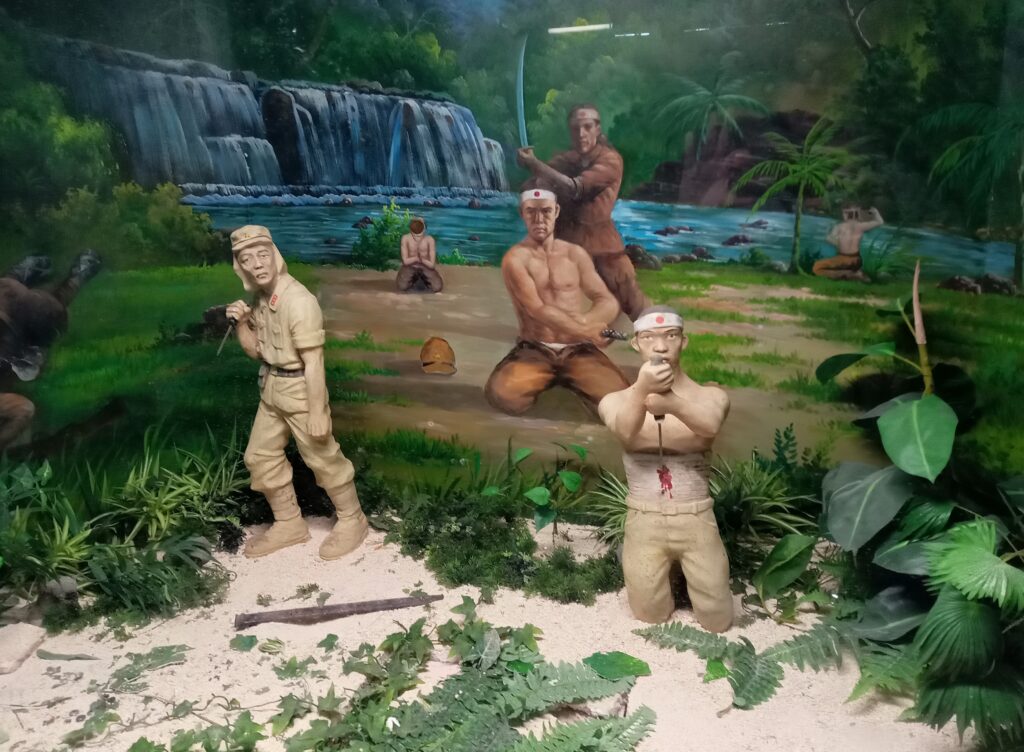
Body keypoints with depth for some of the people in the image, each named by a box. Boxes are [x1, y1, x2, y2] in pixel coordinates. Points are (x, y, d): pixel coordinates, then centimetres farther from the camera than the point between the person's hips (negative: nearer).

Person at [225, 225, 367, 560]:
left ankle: (351, 522, 24)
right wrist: (241, 322, -6)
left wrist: (318, 412, -22)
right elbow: (256, 351, 12)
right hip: (271, 388, 9)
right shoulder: (261, 298, 3)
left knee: (323, 459, 4)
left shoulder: (299, 301, -24)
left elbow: (313, 362, -23)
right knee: (260, 457, 15)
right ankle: (289, 525, 30)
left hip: (299, 389, -9)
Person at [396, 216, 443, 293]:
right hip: (410, 267, 0)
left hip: (426, 267, 0)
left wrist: (420, 258, -13)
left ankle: (424, 279, 13)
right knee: (402, 287, -26)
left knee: (438, 287, -23)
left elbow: (432, 264, -19)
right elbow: (405, 261, -19)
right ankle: (414, 278, 11)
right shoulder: (405, 238, -18)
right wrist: (418, 257, -14)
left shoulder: (430, 240, -19)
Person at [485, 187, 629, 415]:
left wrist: (584, 321, -17)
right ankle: (543, 381, 2)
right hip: (534, 350, -2)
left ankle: (571, 379, 8)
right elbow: (537, 310, -15)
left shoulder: (575, 254, 10)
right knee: (502, 394, -32)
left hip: (578, 349, 2)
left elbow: (608, 303, 6)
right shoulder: (515, 259, -3)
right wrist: (582, 331, -26)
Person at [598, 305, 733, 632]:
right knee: (651, 617, 10)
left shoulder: (711, 396, -7)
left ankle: (686, 570, 37)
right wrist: (642, 389, -52)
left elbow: (710, 426, -31)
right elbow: (625, 432, -29)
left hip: (696, 521, 0)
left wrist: (669, 402, -54)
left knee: (717, 620, 8)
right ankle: (667, 570, 40)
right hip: (644, 522, 0)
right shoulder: (615, 401, -6)